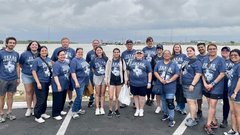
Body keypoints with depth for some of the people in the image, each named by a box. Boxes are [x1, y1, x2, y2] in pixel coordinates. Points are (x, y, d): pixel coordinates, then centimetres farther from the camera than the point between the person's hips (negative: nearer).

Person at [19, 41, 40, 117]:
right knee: (28, 92, 7)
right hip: (27, 76, 1)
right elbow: (20, 64, 6)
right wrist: (26, 68, 0)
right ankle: (29, 109, 18)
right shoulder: (24, 54, -3)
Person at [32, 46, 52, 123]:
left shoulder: (49, 59, 10)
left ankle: (42, 113, 30)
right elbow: (33, 72, -10)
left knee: (45, 99, 15)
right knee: (40, 100, -6)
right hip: (40, 82, -6)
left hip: (47, 82, 6)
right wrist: (38, 83, -16)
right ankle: (37, 116, 6)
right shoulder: (37, 60, -7)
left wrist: (51, 80, 13)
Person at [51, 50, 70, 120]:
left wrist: (68, 82, 18)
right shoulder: (56, 64, -17)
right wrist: (58, 85, -27)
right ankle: (55, 114, 10)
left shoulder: (66, 62, 7)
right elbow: (55, 75, -22)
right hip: (58, 86, -8)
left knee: (63, 98, 19)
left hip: (65, 85, 8)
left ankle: (60, 110, 36)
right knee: (57, 100, -1)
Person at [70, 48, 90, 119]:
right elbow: (73, 72, -19)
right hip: (79, 81, -8)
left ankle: (79, 109, 26)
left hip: (85, 81, 8)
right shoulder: (74, 61, -12)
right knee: (79, 96, -9)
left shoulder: (83, 59, 12)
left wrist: (88, 80, 21)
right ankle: (74, 111, 1)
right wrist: (76, 82, -27)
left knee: (80, 96, 15)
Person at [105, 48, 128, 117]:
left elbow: (124, 70, 6)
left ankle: (116, 110, 23)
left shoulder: (122, 61, 4)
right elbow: (107, 71, 3)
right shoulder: (110, 61, 2)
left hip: (119, 80, 1)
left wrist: (125, 79, 0)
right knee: (111, 97, -5)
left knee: (118, 96, 9)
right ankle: (110, 110, 12)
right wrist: (106, 80, -2)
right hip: (112, 80, -1)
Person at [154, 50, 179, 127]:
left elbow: (176, 74, -6)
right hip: (161, 86, 4)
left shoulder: (174, 64, 1)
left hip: (170, 86, -3)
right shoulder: (159, 63, 8)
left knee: (170, 102, -10)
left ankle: (171, 119, -3)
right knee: (163, 101, 16)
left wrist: (169, 81, -16)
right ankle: (165, 114, 34)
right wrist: (160, 79, -13)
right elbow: (155, 72, 2)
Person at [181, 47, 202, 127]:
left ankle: (193, 120, -1)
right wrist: (182, 80, 18)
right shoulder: (186, 60, 10)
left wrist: (192, 84, -24)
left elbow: (198, 74, -19)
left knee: (191, 101, -9)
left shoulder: (197, 62, -13)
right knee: (193, 101, 15)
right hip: (185, 84, 8)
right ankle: (194, 116, 26)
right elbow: (183, 71, 22)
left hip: (193, 85, -8)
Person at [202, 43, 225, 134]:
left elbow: (222, 74, -13)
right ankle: (214, 122, 29)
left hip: (216, 87, -5)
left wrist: (212, 84, -16)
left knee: (212, 106, -3)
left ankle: (208, 125, 4)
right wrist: (205, 83, -6)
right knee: (210, 105, 13)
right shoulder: (205, 59, 6)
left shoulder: (220, 60, -9)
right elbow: (202, 72, 8)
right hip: (206, 86, 5)